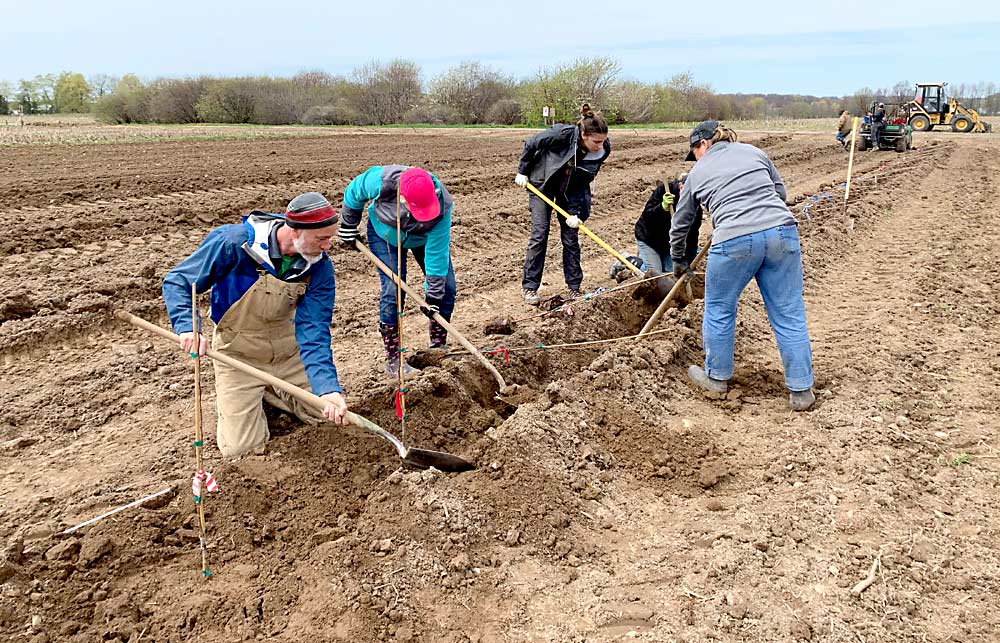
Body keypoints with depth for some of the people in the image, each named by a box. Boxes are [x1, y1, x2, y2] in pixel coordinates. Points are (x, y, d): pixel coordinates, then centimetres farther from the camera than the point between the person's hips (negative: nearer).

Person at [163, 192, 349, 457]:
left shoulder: (320, 268, -18)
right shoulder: (233, 242, -27)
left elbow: (313, 333, -24)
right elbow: (177, 282, -16)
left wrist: (328, 388, -38)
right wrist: (187, 327, -35)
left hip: (286, 348, 3)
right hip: (238, 353, -3)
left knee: (329, 413, 7)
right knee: (240, 447, -5)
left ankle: (268, 390, 27)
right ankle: (230, 394, 24)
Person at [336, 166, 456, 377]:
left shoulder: (443, 206, -39)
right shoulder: (381, 181, -41)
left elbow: (437, 252, -32)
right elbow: (354, 192, -17)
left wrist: (433, 294, -29)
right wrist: (348, 226, -6)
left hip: (425, 238, 2)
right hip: (385, 234, -1)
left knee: (446, 287, -4)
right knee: (393, 290, -15)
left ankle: (439, 347, 15)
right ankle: (393, 360, -5)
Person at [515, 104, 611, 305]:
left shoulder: (602, 151, -21)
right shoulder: (561, 134, -32)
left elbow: (583, 183, -15)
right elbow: (531, 144, -15)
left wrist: (575, 212, -22)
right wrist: (522, 171, -6)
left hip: (570, 190, 3)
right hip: (542, 184, -3)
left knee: (571, 237, 1)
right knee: (539, 234, -6)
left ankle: (574, 287, 10)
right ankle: (530, 287, 1)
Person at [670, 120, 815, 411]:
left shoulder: (697, 173, 17)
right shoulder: (754, 152, 20)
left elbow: (680, 224, 26)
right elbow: (781, 192, 25)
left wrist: (680, 261, 42)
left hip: (736, 241, -3)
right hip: (782, 231, 3)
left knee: (719, 309, 19)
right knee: (789, 314, 8)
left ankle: (717, 376, 33)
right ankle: (801, 390, 16)